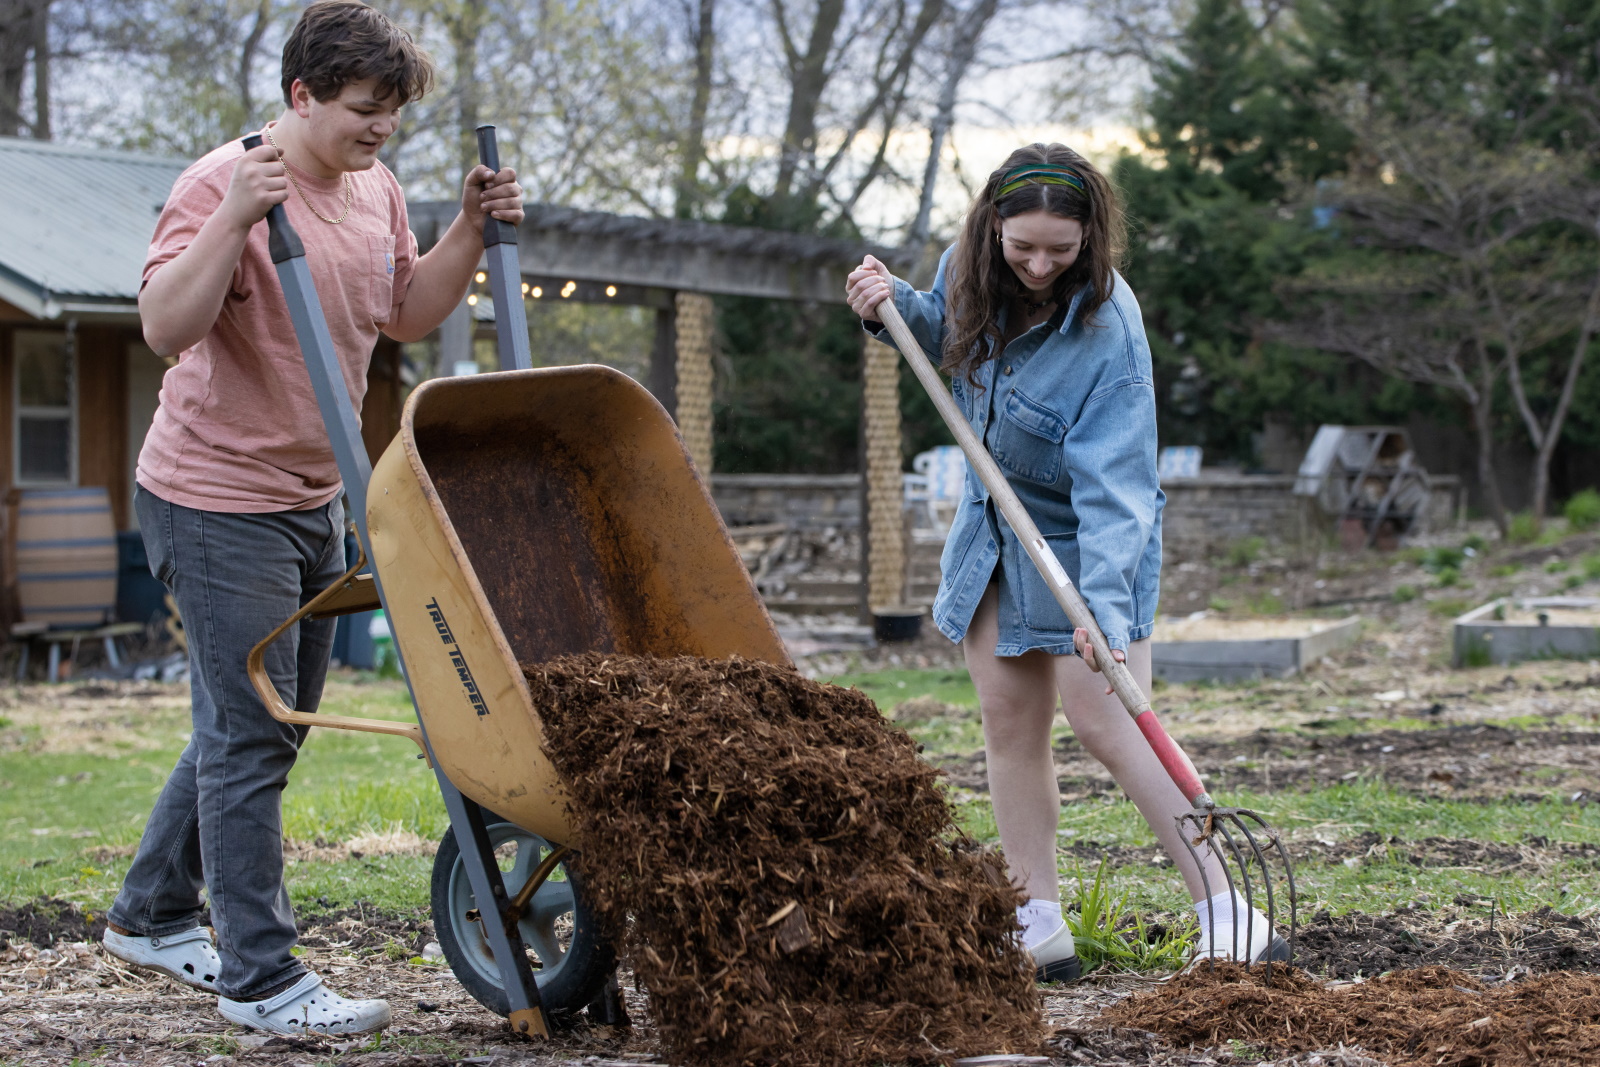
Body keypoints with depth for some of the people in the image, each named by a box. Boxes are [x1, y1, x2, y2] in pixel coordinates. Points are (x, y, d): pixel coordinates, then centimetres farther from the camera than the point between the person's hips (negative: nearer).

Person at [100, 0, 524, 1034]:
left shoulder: (379, 191, 7)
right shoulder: (224, 183, -18)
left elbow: (408, 315, 19)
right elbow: (166, 325, -27)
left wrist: (471, 231, 5)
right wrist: (232, 220, -37)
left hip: (314, 501, 9)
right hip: (218, 498, -9)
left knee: (258, 729, 17)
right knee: (250, 737, -5)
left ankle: (152, 916, 33)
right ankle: (262, 978, 2)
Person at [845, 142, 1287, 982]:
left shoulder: (1105, 331, -28)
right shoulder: (970, 268, -9)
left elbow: (1113, 485, -33)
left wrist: (1106, 602, -44)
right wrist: (897, 305, -6)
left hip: (1079, 538, -7)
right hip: (993, 527, 7)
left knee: (1102, 717, -15)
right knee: (1009, 720, 4)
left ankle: (1234, 924, -13)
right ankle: (1039, 929, 9)